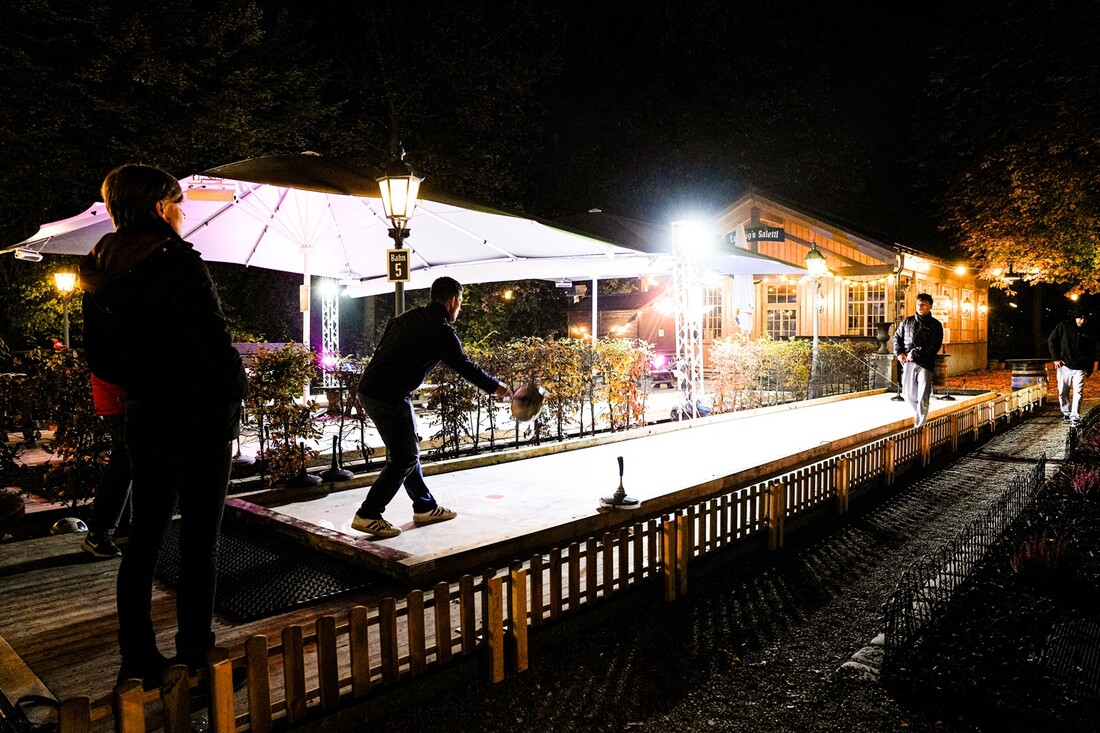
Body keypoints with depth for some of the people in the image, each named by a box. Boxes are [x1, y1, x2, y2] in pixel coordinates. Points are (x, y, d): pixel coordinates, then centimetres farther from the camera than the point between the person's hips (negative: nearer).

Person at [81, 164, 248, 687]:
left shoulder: (97, 275, 8)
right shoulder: (177, 262, -15)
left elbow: (98, 360, 13)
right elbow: (215, 341, -19)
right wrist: (235, 392, -5)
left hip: (142, 422, 7)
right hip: (200, 419, -7)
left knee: (143, 538, 15)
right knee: (199, 542, 2)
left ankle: (137, 660, 26)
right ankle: (194, 659, 11)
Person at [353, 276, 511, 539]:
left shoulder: (408, 317, 13)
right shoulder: (442, 332, -9)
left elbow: (382, 347, 17)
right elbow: (466, 367, 1)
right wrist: (497, 387, 17)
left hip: (369, 388, 9)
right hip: (389, 397, -9)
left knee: (407, 450, 17)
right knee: (404, 457, 0)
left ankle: (425, 507, 27)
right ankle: (367, 515, 3)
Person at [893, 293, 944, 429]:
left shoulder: (935, 325, -1)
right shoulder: (907, 321, 11)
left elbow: (934, 347, -10)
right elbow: (897, 337, 18)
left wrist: (914, 353, -14)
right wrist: (899, 353, 2)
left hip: (925, 364, -4)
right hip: (908, 363, 4)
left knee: (923, 398, -4)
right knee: (908, 393, 11)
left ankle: (919, 425, 2)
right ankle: (918, 414, 36)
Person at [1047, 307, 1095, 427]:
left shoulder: (1088, 333, 7)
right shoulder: (1063, 326, 0)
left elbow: (1092, 352, 16)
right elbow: (1051, 340, 2)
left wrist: (1090, 368, 11)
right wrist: (1056, 358, -5)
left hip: (1080, 368, 1)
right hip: (1064, 366, -1)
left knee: (1077, 392, -8)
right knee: (1063, 392, 6)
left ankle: (1075, 417, -9)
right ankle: (1066, 413, 21)